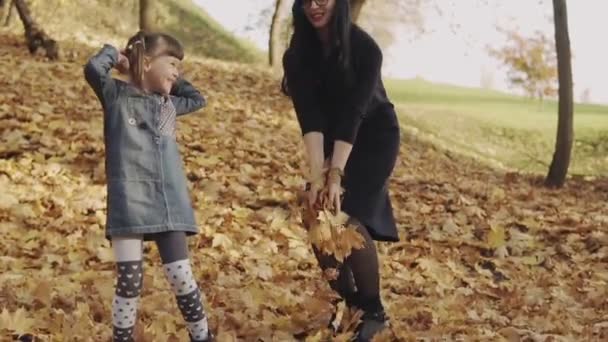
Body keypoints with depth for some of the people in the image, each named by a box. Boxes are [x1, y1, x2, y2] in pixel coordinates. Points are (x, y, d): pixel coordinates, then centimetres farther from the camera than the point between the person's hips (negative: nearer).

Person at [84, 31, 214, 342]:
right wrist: (114, 53, 2)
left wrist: (171, 80, 23)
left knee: (182, 278, 3)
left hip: (168, 205, 4)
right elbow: (93, 69, -16)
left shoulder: (169, 104, 17)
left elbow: (197, 98, 34)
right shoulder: (117, 95, 2)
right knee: (129, 281, -3)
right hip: (129, 204, -4)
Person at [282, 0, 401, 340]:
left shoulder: (365, 49, -24)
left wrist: (336, 175, -33)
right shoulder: (297, 55, -13)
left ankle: (373, 311, -2)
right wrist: (317, 173, -31)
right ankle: (347, 303, 14)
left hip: (374, 138, -4)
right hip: (329, 142, 5)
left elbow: (352, 114, -28)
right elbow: (310, 117, -21)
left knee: (350, 219, -19)